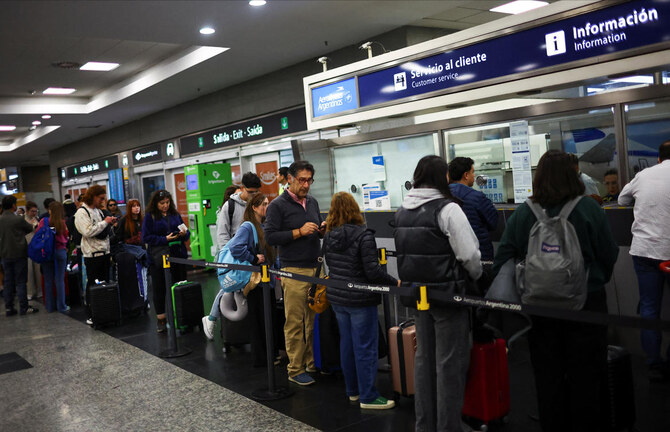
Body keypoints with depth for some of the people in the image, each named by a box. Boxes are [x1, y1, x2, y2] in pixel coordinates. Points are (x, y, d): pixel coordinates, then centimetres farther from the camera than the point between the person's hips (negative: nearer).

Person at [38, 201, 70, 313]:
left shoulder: (44, 221, -6)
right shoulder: (63, 223, -5)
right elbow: (66, 237, 4)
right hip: (61, 252, -1)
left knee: (48, 280, 8)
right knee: (60, 280, 3)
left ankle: (50, 306, 16)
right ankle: (61, 307, 6)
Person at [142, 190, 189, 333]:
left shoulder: (175, 215, 13)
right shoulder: (149, 217, 1)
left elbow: (186, 233, 17)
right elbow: (146, 237, -6)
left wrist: (184, 233, -7)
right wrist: (165, 239, -15)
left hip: (178, 256, 3)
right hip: (158, 258, -3)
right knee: (159, 289, 3)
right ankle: (161, 320, 14)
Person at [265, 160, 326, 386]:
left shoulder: (312, 202, 15)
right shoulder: (278, 205, -5)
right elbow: (270, 236, -11)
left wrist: (323, 229, 1)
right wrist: (299, 232, -17)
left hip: (315, 267, 6)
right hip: (294, 271, -6)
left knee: (314, 319, 10)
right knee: (295, 322, 0)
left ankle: (313, 362, 22)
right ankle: (295, 370, 9)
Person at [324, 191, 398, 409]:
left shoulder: (329, 236, 2)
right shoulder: (363, 235, -18)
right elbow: (372, 271, -21)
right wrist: (395, 283, -9)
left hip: (337, 297, 7)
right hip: (360, 300, -7)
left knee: (347, 343, 16)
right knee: (365, 348, 1)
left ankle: (352, 390, 28)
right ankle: (368, 396, 8)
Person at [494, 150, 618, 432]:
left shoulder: (522, 214, -7)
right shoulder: (589, 210, -11)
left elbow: (502, 260, -5)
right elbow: (610, 255, -3)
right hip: (586, 303, -2)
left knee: (548, 376, 15)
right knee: (585, 376, 11)